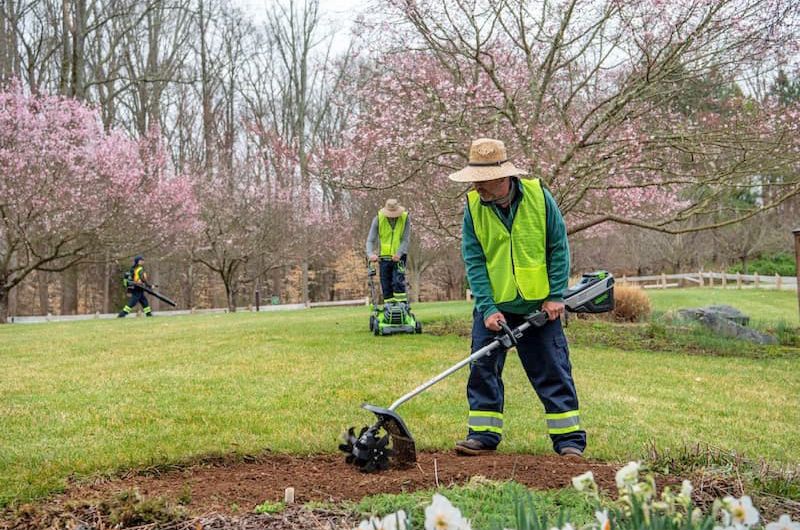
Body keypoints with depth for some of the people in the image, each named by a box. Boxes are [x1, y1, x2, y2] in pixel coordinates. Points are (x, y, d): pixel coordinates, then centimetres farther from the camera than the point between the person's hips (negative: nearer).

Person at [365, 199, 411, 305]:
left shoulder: (405, 218, -10)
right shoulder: (378, 219, -8)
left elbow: (405, 240, -13)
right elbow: (370, 240, -9)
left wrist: (398, 254, -28)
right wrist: (370, 254, -27)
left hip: (399, 257, -2)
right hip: (384, 257, 2)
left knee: (398, 282, -16)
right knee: (386, 286, 3)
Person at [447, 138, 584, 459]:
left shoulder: (538, 196, -9)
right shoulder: (473, 206, -6)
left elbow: (559, 248, -3)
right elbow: (474, 260, -6)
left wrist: (556, 296, -8)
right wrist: (487, 308, -14)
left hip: (539, 304, -1)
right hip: (494, 304, 2)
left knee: (553, 371, 3)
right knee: (483, 369, 2)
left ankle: (569, 439, 10)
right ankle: (483, 435, 12)